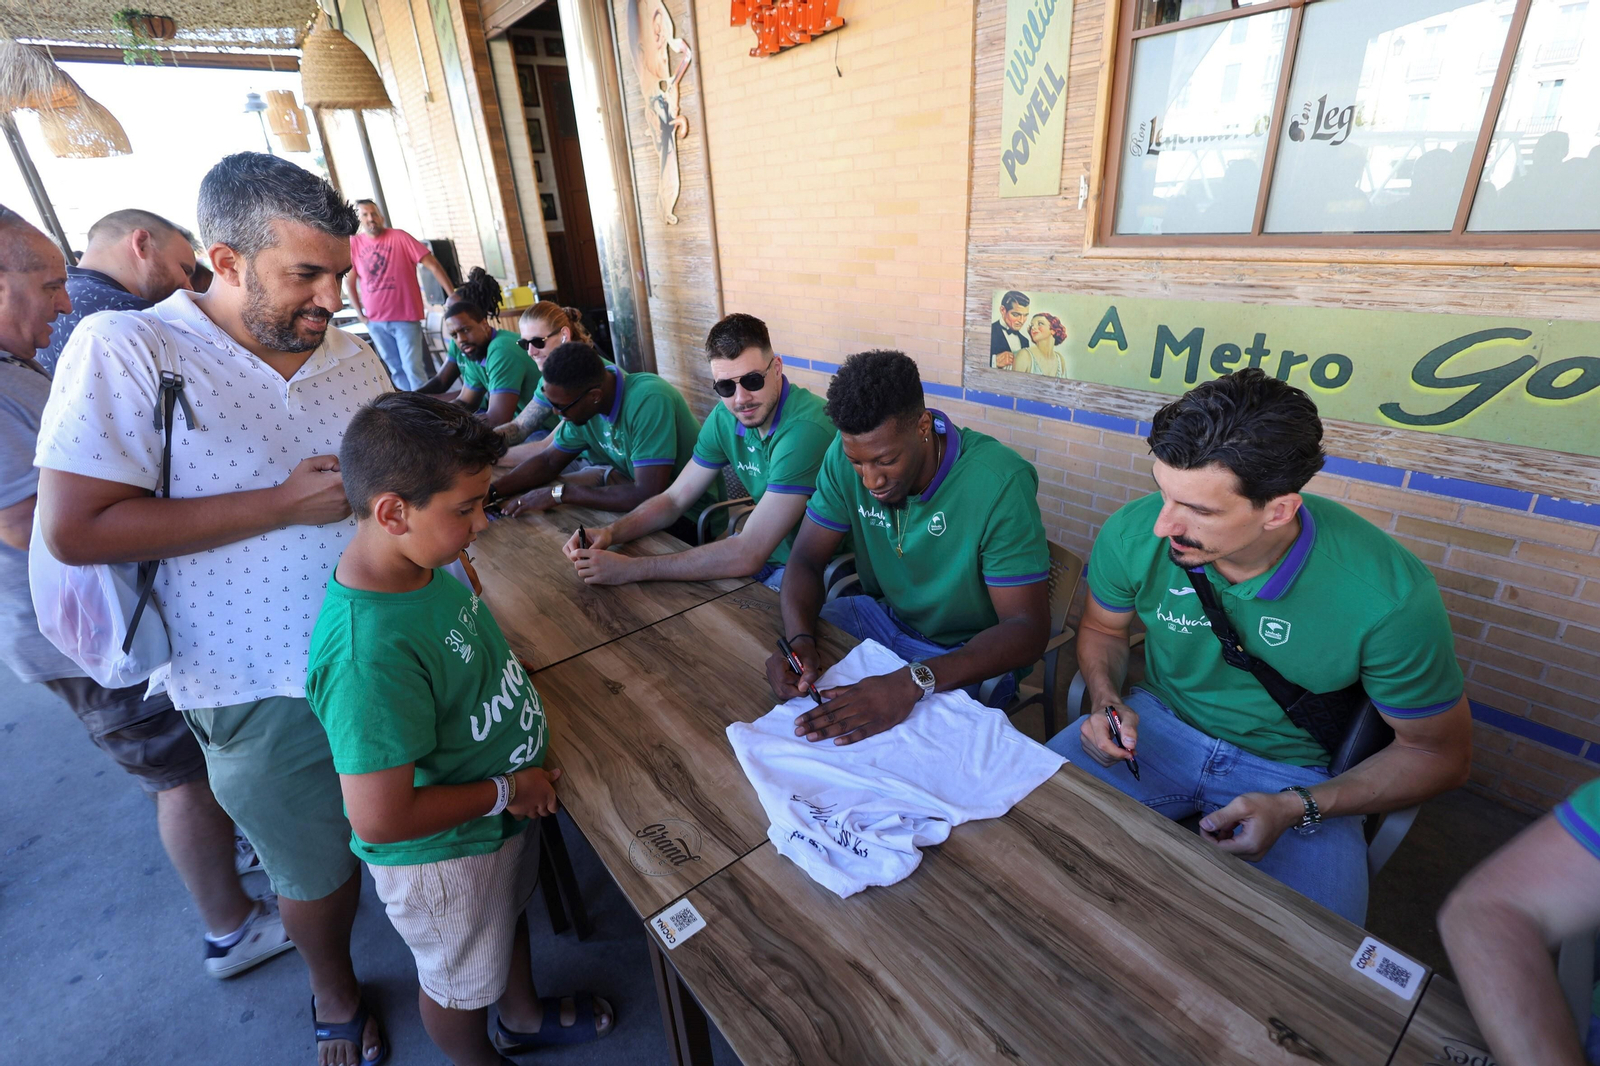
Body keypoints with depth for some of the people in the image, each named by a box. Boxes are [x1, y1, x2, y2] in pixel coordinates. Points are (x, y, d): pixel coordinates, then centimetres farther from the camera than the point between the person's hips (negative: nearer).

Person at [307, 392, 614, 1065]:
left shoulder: (420, 563, -13)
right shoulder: (368, 655, -40)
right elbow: (380, 820, -34)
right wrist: (508, 791, -21)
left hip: (504, 812, 8)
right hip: (444, 856, -8)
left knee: (509, 913, 34)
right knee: (459, 981, 24)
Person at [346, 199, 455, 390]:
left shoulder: (399, 237, -6)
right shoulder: (353, 244, 3)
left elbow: (432, 264, -12)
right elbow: (350, 281, 10)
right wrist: (359, 313, 4)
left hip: (405, 316, -4)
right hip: (375, 320, 4)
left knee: (413, 368, -6)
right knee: (396, 369, 12)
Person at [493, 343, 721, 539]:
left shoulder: (649, 400, -31)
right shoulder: (583, 404, -8)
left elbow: (648, 495, -34)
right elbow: (549, 461, 6)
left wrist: (560, 494, -25)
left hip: (690, 514, -7)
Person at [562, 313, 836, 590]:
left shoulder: (806, 428, -29)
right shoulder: (725, 418, -4)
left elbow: (747, 555, -32)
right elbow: (674, 499, 6)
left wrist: (631, 568, -29)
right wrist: (611, 532, -13)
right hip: (765, 553, 7)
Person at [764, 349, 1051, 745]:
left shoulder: (999, 482, -28)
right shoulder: (848, 455, -13)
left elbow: (1028, 629, -28)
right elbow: (806, 559, -9)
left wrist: (913, 682, -43)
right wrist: (799, 641, -31)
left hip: (969, 653, -4)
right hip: (883, 616, 5)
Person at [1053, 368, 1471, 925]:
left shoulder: (1390, 595, -24)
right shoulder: (1132, 534, -18)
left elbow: (1439, 753, -8)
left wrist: (1296, 808, -21)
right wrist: (1106, 700, -15)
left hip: (1295, 771, -1)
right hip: (1156, 724, 2)